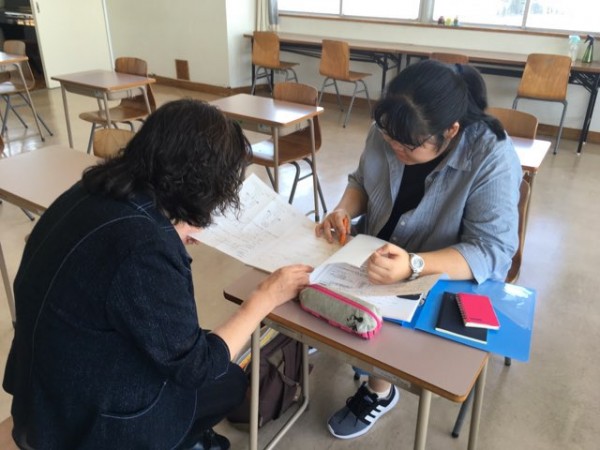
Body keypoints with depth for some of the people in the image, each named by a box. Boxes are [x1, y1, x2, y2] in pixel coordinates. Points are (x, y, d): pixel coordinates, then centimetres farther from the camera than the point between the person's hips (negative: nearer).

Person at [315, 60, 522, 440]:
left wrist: (413, 266, -45)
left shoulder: (493, 158, -27)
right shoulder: (389, 130, -12)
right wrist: (344, 211, -17)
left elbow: (493, 251, -30)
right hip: (375, 252, 5)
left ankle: (379, 391, 7)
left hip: (448, 279, -4)